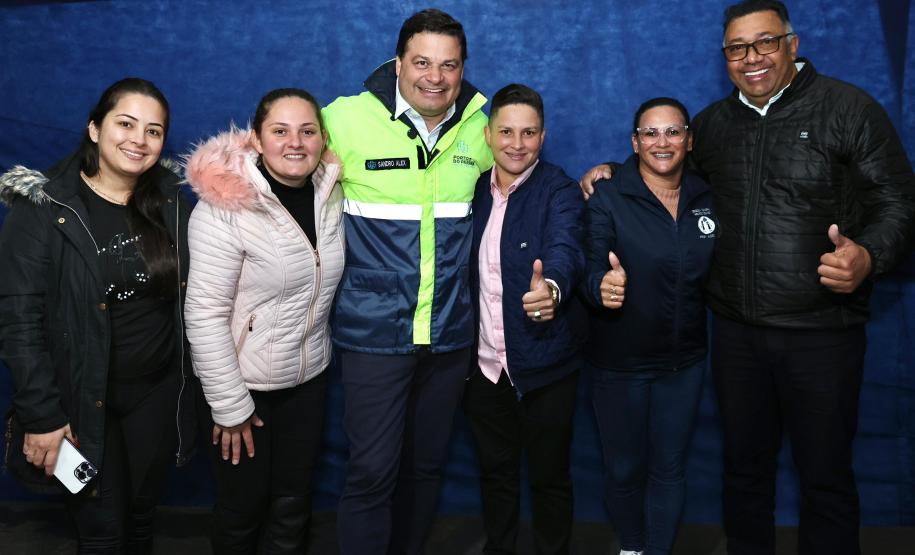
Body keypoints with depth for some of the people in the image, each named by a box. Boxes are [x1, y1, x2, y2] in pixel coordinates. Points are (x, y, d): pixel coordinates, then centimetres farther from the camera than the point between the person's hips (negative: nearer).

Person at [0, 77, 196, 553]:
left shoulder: (169, 202, 0)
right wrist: (41, 415, -16)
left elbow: (189, 293, 7)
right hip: (81, 402, -3)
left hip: (158, 394, 4)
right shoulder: (42, 207, -13)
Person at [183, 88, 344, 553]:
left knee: (293, 503, 17)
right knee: (243, 508, 13)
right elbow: (204, 314, -19)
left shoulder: (331, 192, -3)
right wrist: (230, 406, -17)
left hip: (309, 376, 5)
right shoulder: (226, 205, -20)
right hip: (245, 383, -4)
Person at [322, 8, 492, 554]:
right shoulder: (348, 119, -9)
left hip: (450, 334, 4)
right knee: (372, 471, 0)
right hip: (374, 331, -3)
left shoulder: (479, 127, 1)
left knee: (426, 464, 17)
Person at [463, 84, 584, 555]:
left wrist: (552, 287, -51)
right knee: (495, 473, 20)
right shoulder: (475, 189, 4)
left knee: (550, 477, 12)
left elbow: (565, 250, -29)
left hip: (544, 366, -4)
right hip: (485, 366, 4)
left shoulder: (559, 191, -10)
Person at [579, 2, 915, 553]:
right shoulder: (713, 123, 10)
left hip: (822, 329, -4)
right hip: (736, 329, 4)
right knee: (744, 466, 17)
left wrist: (869, 257, -26)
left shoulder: (849, 109, -4)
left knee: (826, 477, 8)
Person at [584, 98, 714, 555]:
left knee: (669, 469, 14)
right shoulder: (607, 199, -11)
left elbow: (716, 273, 8)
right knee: (625, 469, 12)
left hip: (683, 361, 3)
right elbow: (592, 270, -18)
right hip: (619, 361, -3)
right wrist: (603, 286, -41)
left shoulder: (707, 199, 0)